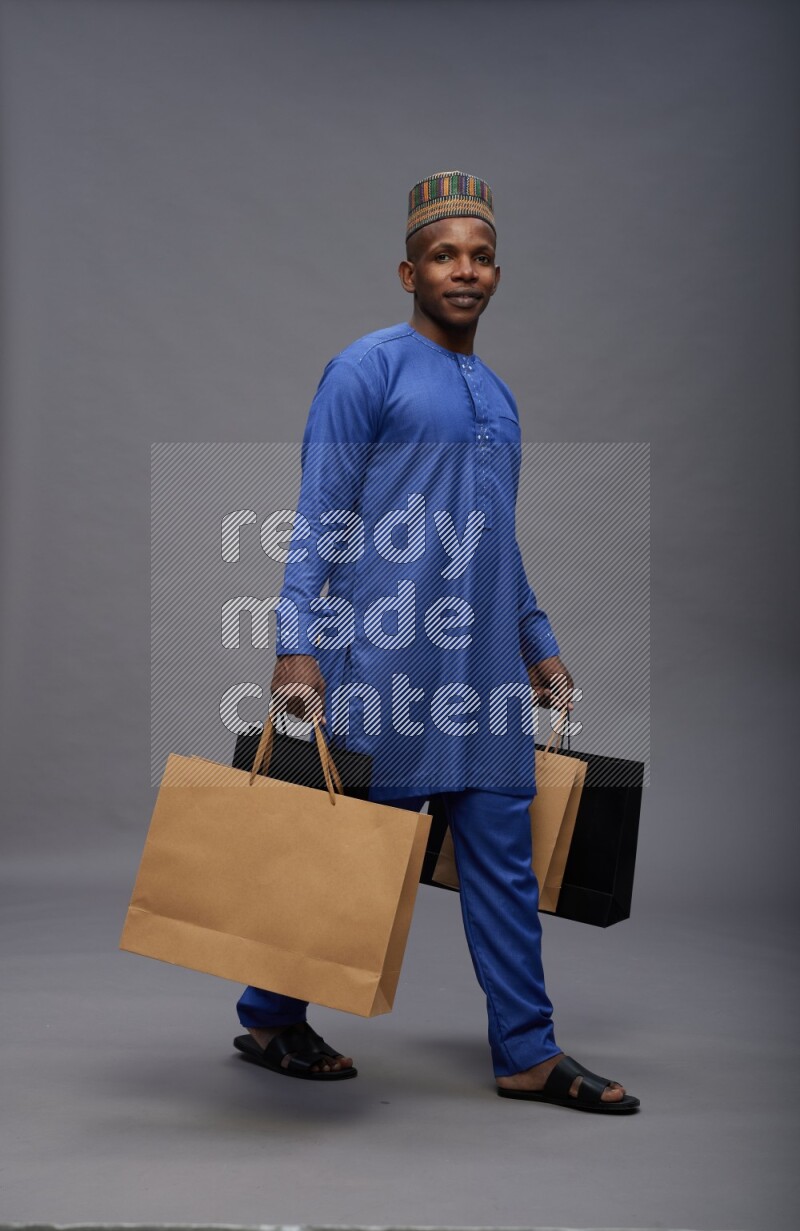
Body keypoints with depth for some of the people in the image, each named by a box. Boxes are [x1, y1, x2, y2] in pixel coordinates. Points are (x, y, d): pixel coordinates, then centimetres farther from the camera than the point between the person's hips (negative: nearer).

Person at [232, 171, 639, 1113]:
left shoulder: (495, 392, 18)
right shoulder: (368, 370, -5)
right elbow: (317, 522, -9)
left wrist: (538, 643, 23)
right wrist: (298, 645, -18)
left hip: (485, 665, 7)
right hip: (387, 659, -7)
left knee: (503, 854, 7)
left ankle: (527, 1052, 15)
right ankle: (268, 1019, 20)